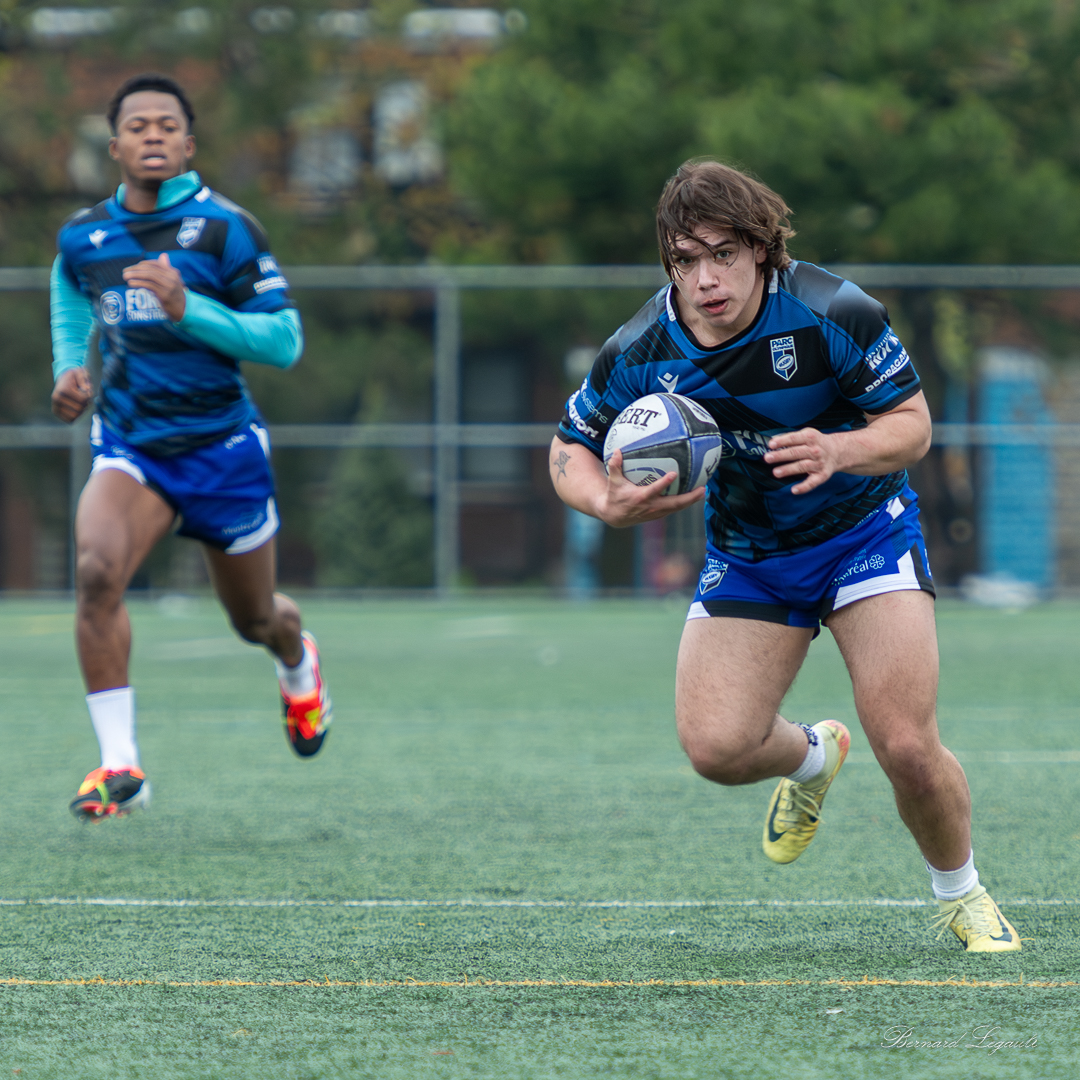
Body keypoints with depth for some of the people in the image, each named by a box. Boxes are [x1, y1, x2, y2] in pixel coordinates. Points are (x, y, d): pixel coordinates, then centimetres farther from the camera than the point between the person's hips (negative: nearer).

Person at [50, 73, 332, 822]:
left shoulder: (224, 228, -12)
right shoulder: (82, 238, 0)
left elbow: (285, 341, -14)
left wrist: (188, 310, -26)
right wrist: (69, 370, 6)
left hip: (220, 445, -2)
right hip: (130, 447, 2)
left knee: (254, 620, 16)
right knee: (97, 570, -28)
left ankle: (299, 664, 56)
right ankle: (119, 764, -24)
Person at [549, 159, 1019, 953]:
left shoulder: (831, 313, -23)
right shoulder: (640, 353, -16)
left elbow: (912, 424, -14)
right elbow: (571, 448, -1)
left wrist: (840, 451, -36)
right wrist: (608, 502, -24)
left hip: (864, 526, -3)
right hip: (746, 553, 3)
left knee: (908, 747, -16)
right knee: (715, 747, -15)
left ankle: (963, 897, 14)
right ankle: (811, 758, 24)